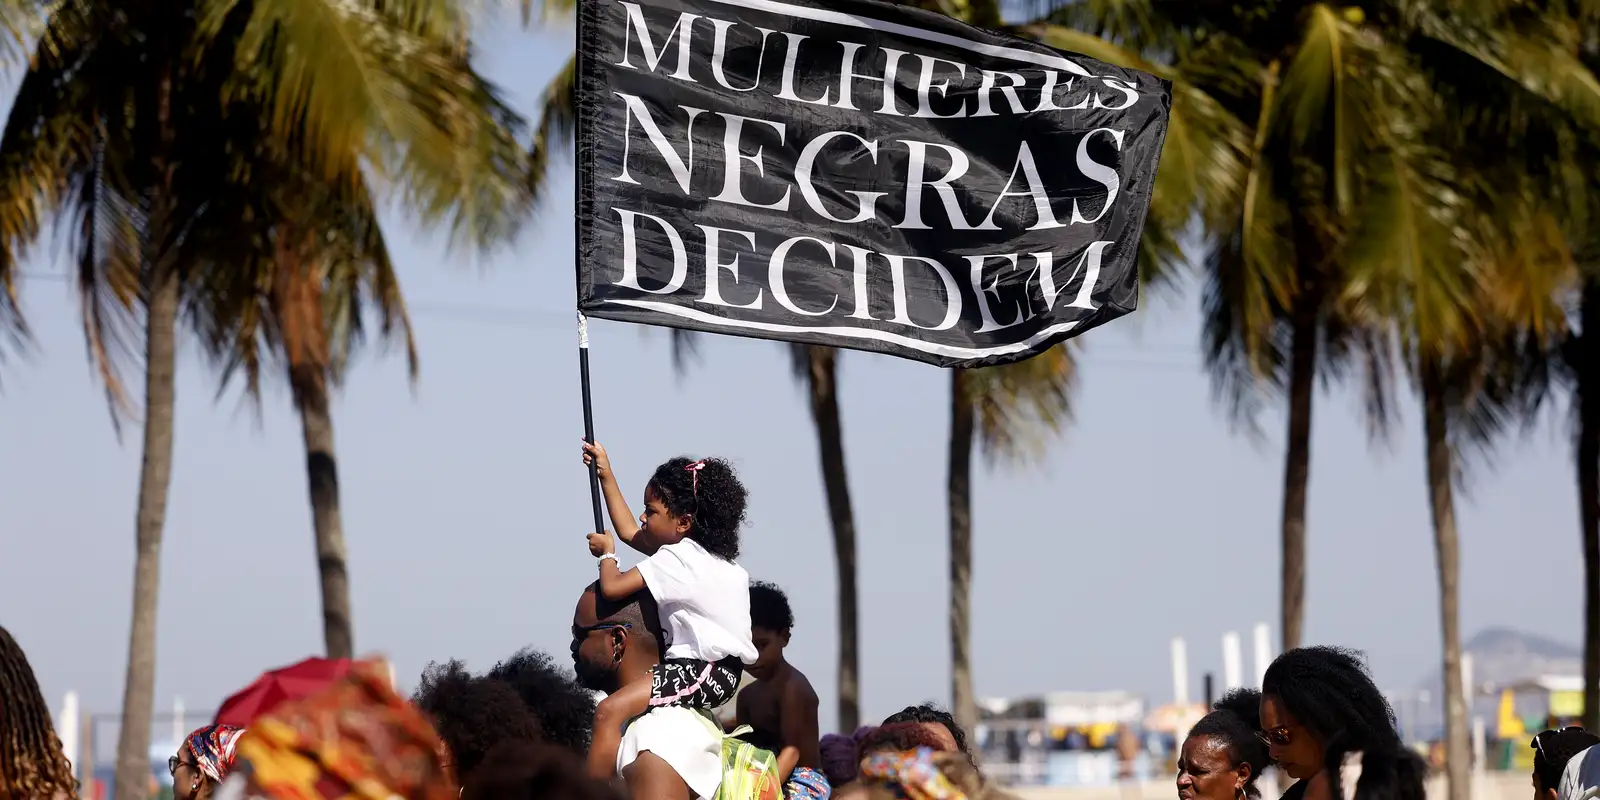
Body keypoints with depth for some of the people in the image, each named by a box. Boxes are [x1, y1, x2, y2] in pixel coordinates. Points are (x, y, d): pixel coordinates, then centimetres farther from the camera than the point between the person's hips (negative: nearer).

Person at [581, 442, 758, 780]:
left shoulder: (675, 559, -14)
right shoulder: (692, 551, 15)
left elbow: (611, 588, -18)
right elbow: (628, 531, 24)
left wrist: (606, 554, 4)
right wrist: (606, 474, 26)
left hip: (707, 671, -11)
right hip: (721, 669, 11)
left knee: (610, 711, -24)